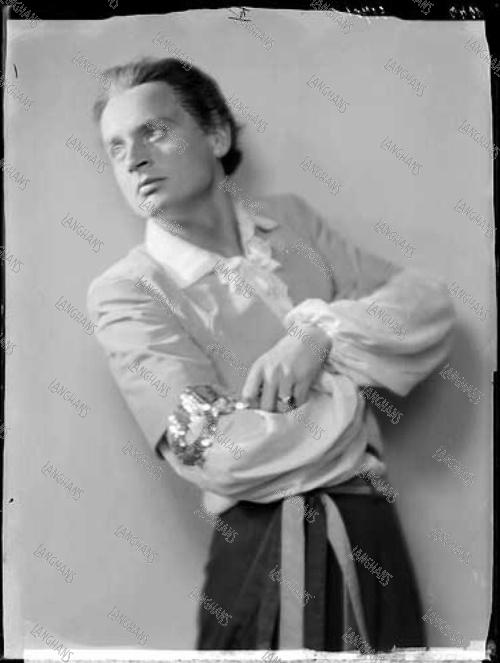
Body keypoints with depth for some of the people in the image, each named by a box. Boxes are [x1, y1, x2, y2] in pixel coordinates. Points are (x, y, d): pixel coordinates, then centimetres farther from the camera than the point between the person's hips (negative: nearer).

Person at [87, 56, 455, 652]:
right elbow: (218, 456, -18)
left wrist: (321, 334, -14)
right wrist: (355, 392, -7)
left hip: (373, 535, 4)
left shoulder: (290, 218, 6)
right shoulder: (124, 290, -7)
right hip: (262, 555, -4)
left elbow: (430, 304, 3)